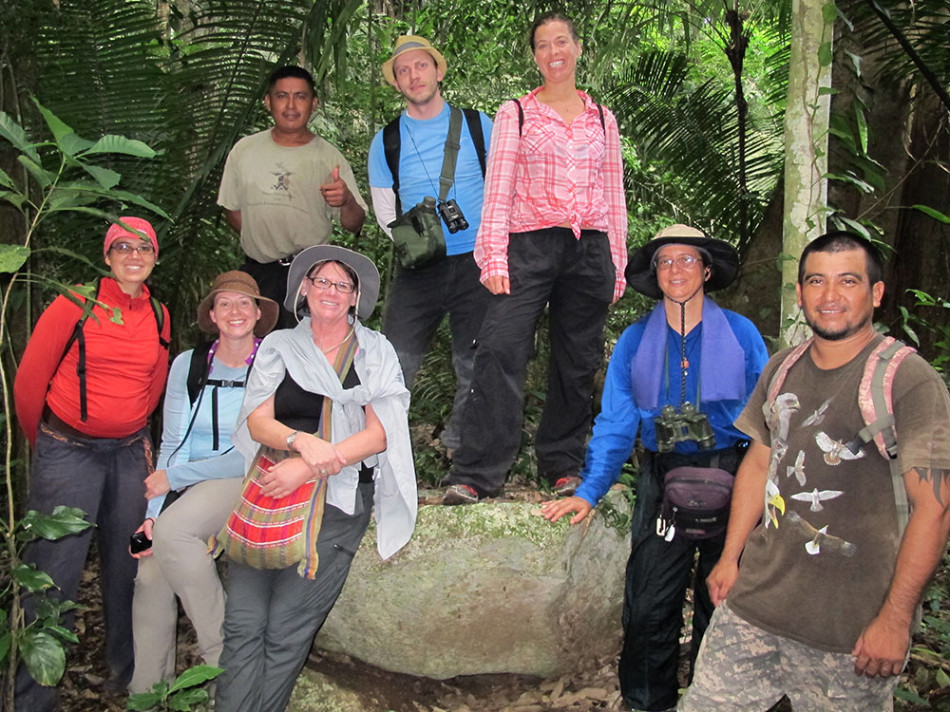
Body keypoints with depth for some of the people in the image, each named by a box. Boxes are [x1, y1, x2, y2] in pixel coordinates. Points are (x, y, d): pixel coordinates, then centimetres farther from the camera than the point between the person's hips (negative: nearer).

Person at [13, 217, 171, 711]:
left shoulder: (159, 316, 6)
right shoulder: (76, 304, -7)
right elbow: (29, 379, -2)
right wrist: (45, 443, 8)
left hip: (129, 452, 4)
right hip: (68, 452, -4)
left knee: (126, 566, 12)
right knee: (54, 572, -1)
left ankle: (127, 671, 30)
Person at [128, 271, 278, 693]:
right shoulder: (188, 365, 5)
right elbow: (172, 445, 4)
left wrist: (173, 477, -11)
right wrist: (152, 512, -9)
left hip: (246, 483, -4)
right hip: (187, 489, 4)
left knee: (171, 532, -30)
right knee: (149, 576, -16)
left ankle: (223, 651, -15)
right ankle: (145, 695, 3)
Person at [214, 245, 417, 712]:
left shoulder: (375, 352, 9)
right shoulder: (279, 346, 15)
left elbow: (378, 434, -1)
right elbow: (257, 422, 5)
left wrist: (308, 469, -12)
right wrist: (301, 440, -16)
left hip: (336, 501, -2)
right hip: (270, 493, 2)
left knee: (287, 630, -7)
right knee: (243, 623, -7)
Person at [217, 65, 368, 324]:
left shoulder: (330, 157, -1)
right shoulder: (244, 150, 5)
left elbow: (354, 225, -5)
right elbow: (232, 208, 15)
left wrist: (346, 200, -26)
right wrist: (262, 245, 3)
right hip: (256, 273, 2)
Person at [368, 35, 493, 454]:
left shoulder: (478, 125, 7)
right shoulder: (386, 142, 8)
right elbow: (385, 211, 11)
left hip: (476, 262, 0)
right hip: (418, 269, 0)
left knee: (475, 365, 6)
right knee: (394, 363, -6)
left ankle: (461, 449, 22)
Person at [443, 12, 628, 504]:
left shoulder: (602, 119, 17)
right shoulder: (515, 114, 9)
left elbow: (614, 195, 17)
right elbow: (498, 189, 1)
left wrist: (618, 263, 12)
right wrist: (494, 258, -10)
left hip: (590, 249, 3)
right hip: (531, 244, -3)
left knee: (578, 361, 6)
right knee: (500, 350, -15)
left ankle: (563, 465, 19)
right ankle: (474, 475, -10)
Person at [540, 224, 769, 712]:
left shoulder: (741, 334, -2)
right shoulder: (634, 341, 2)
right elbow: (615, 424, 2)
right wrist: (589, 491, -7)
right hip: (661, 482, 1)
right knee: (649, 607, 5)